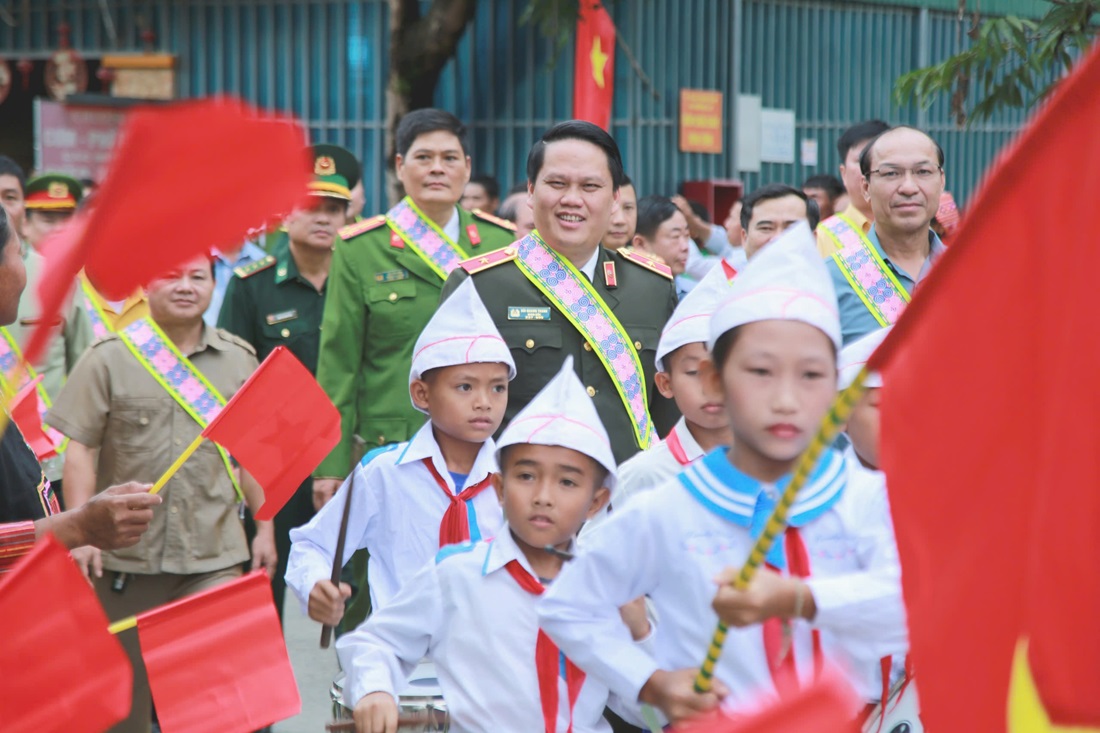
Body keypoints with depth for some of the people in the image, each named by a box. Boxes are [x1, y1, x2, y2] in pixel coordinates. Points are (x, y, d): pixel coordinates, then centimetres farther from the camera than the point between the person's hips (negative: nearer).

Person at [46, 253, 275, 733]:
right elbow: (79, 450, -3)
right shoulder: (109, 358, 0)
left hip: (213, 556, 1)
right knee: (125, 679, 11)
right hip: (126, 553, -1)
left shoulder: (238, 361, 8)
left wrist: (265, 527, 11)